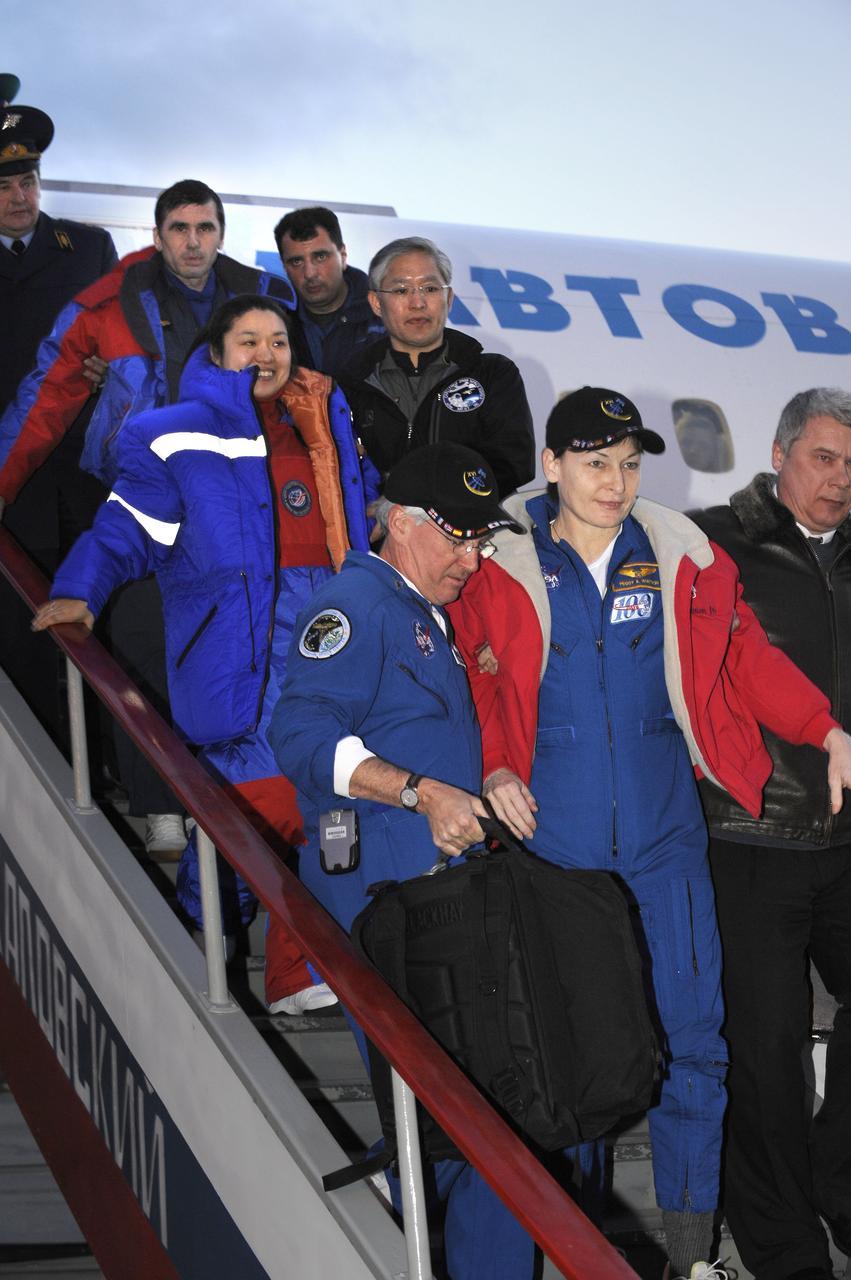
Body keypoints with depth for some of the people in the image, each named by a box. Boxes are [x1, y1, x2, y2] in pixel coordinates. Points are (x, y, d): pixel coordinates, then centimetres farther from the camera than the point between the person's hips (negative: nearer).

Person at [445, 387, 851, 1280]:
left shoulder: (682, 558, 2)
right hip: (552, 838, -1)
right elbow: (473, 682, 6)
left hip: (664, 836, 2)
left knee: (690, 1038, 0)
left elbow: (745, 657, 10)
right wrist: (494, 769, -8)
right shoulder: (500, 567, -3)